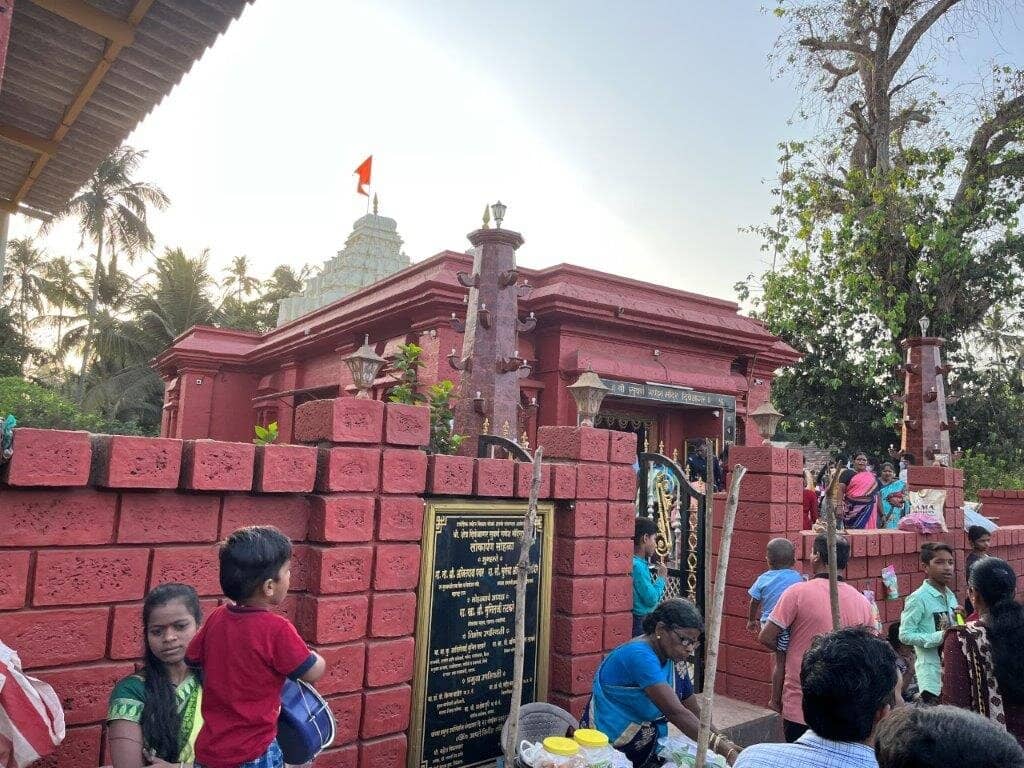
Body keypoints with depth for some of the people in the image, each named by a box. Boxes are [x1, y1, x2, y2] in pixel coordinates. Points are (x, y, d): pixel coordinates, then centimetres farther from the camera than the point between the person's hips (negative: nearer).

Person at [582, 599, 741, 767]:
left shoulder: (673, 659, 2)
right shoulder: (640, 656, -22)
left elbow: (694, 713, 6)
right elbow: (676, 712, -28)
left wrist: (725, 744, -8)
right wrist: (725, 750, -29)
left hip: (650, 750, 7)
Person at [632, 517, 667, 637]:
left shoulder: (641, 564, 9)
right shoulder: (637, 565, -20)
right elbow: (651, 599, -19)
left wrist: (662, 582, 9)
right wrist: (661, 577, -6)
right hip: (641, 624, -9)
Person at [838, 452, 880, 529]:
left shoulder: (872, 476, 15)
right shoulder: (847, 473, 3)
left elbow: (877, 495, 17)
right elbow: (841, 490, -4)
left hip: (867, 509, 3)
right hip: (852, 508, -3)